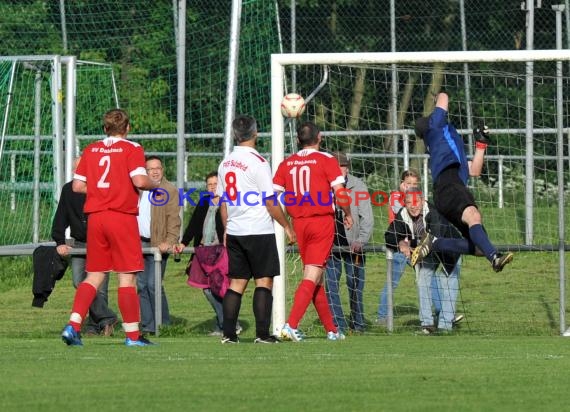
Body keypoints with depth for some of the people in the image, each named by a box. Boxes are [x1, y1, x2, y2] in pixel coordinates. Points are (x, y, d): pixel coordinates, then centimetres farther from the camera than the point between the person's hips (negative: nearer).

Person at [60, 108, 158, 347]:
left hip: (95, 217, 5)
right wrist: (155, 185, 4)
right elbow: (139, 180, -15)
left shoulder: (90, 150, 11)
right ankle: (132, 334, 0)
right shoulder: (131, 149, -3)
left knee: (94, 275, 10)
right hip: (122, 217, -4)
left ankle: (73, 325, -4)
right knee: (127, 276, 0)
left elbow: (77, 186, 9)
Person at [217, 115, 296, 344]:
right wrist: (287, 226, 0)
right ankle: (262, 334, -6)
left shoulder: (226, 163, 8)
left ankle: (229, 334, 4)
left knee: (236, 282, 9)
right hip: (259, 231, -6)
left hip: (234, 231, 6)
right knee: (264, 281, -1)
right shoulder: (257, 162, -12)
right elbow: (270, 202, -11)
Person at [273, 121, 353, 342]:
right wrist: (348, 214, 6)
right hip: (322, 220, -5)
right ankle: (291, 325, -21)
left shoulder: (287, 163, 6)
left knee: (315, 278, 14)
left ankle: (331, 329, 20)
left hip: (299, 222, 5)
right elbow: (339, 191, -11)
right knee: (312, 276, -8)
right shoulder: (326, 160, -5)